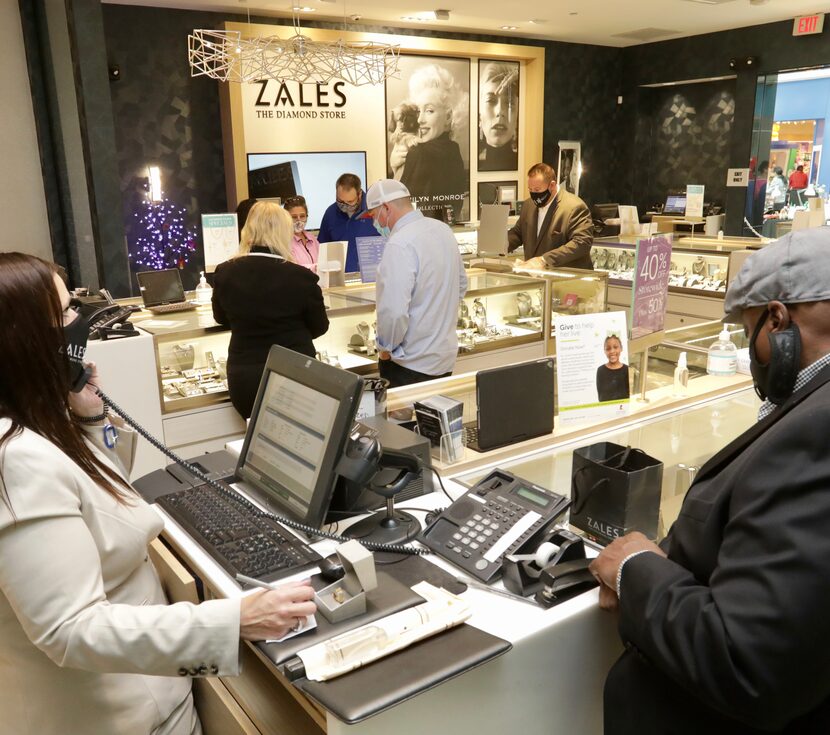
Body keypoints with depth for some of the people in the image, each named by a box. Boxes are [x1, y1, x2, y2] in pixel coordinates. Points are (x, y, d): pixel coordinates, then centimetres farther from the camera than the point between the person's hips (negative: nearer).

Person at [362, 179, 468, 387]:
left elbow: (393, 311, -28)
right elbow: (461, 285, 16)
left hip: (410, 365, -8)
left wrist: (385, 349, -11)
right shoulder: (443, 229, 4)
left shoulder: (399, 245, -22)